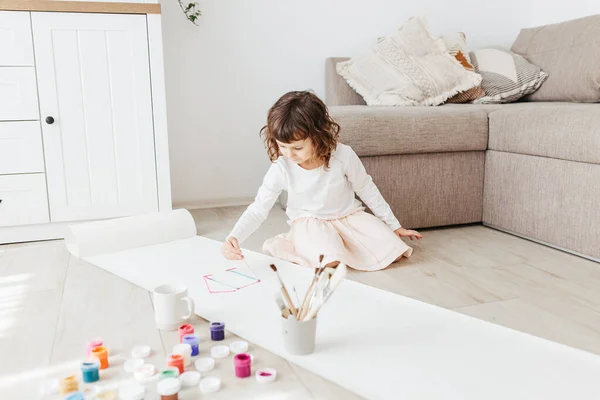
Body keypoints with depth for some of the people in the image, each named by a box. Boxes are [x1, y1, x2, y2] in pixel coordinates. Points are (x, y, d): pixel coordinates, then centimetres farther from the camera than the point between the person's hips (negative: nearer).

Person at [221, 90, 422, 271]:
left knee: (390, 251, -15)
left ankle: (343, 243, 8)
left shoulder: (343, 155, -20)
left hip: (349, 216, 2)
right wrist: (233, 237, -35)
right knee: (329, 261, -33)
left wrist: (394, 226, 4)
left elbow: (367, 190, -5)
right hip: (309, 223, -2)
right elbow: (258, 209, -17)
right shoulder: (280, 169, -20)